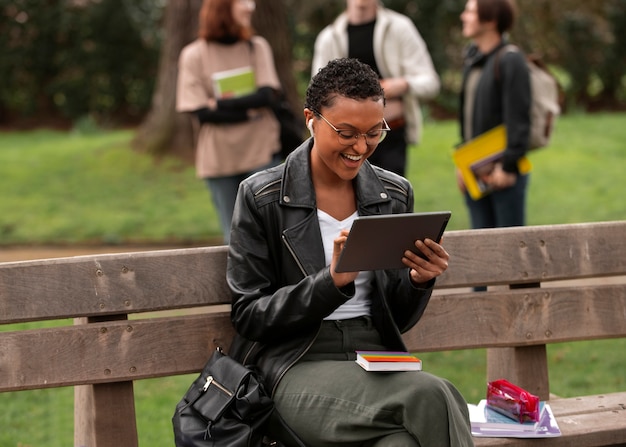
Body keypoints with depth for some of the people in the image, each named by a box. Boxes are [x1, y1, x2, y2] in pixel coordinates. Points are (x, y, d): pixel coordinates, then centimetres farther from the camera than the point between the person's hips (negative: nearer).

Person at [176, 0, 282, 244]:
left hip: (260, 151, 1)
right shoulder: (194, 55, -2)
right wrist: (248, 112, -12)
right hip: (219, 158, -1)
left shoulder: (257, 47, 5)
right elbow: (201, 112, -8)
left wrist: (220, 104, -12)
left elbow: (266, 95, -7)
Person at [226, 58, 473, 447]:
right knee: (429, 398, -32)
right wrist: (332, 281, -17)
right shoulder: (261, 198, -2)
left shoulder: (395, 195, 11)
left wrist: (420, 281, -8)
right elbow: (248, 316, -3)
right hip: (298, 365, -4)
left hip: (378, 361, 4)